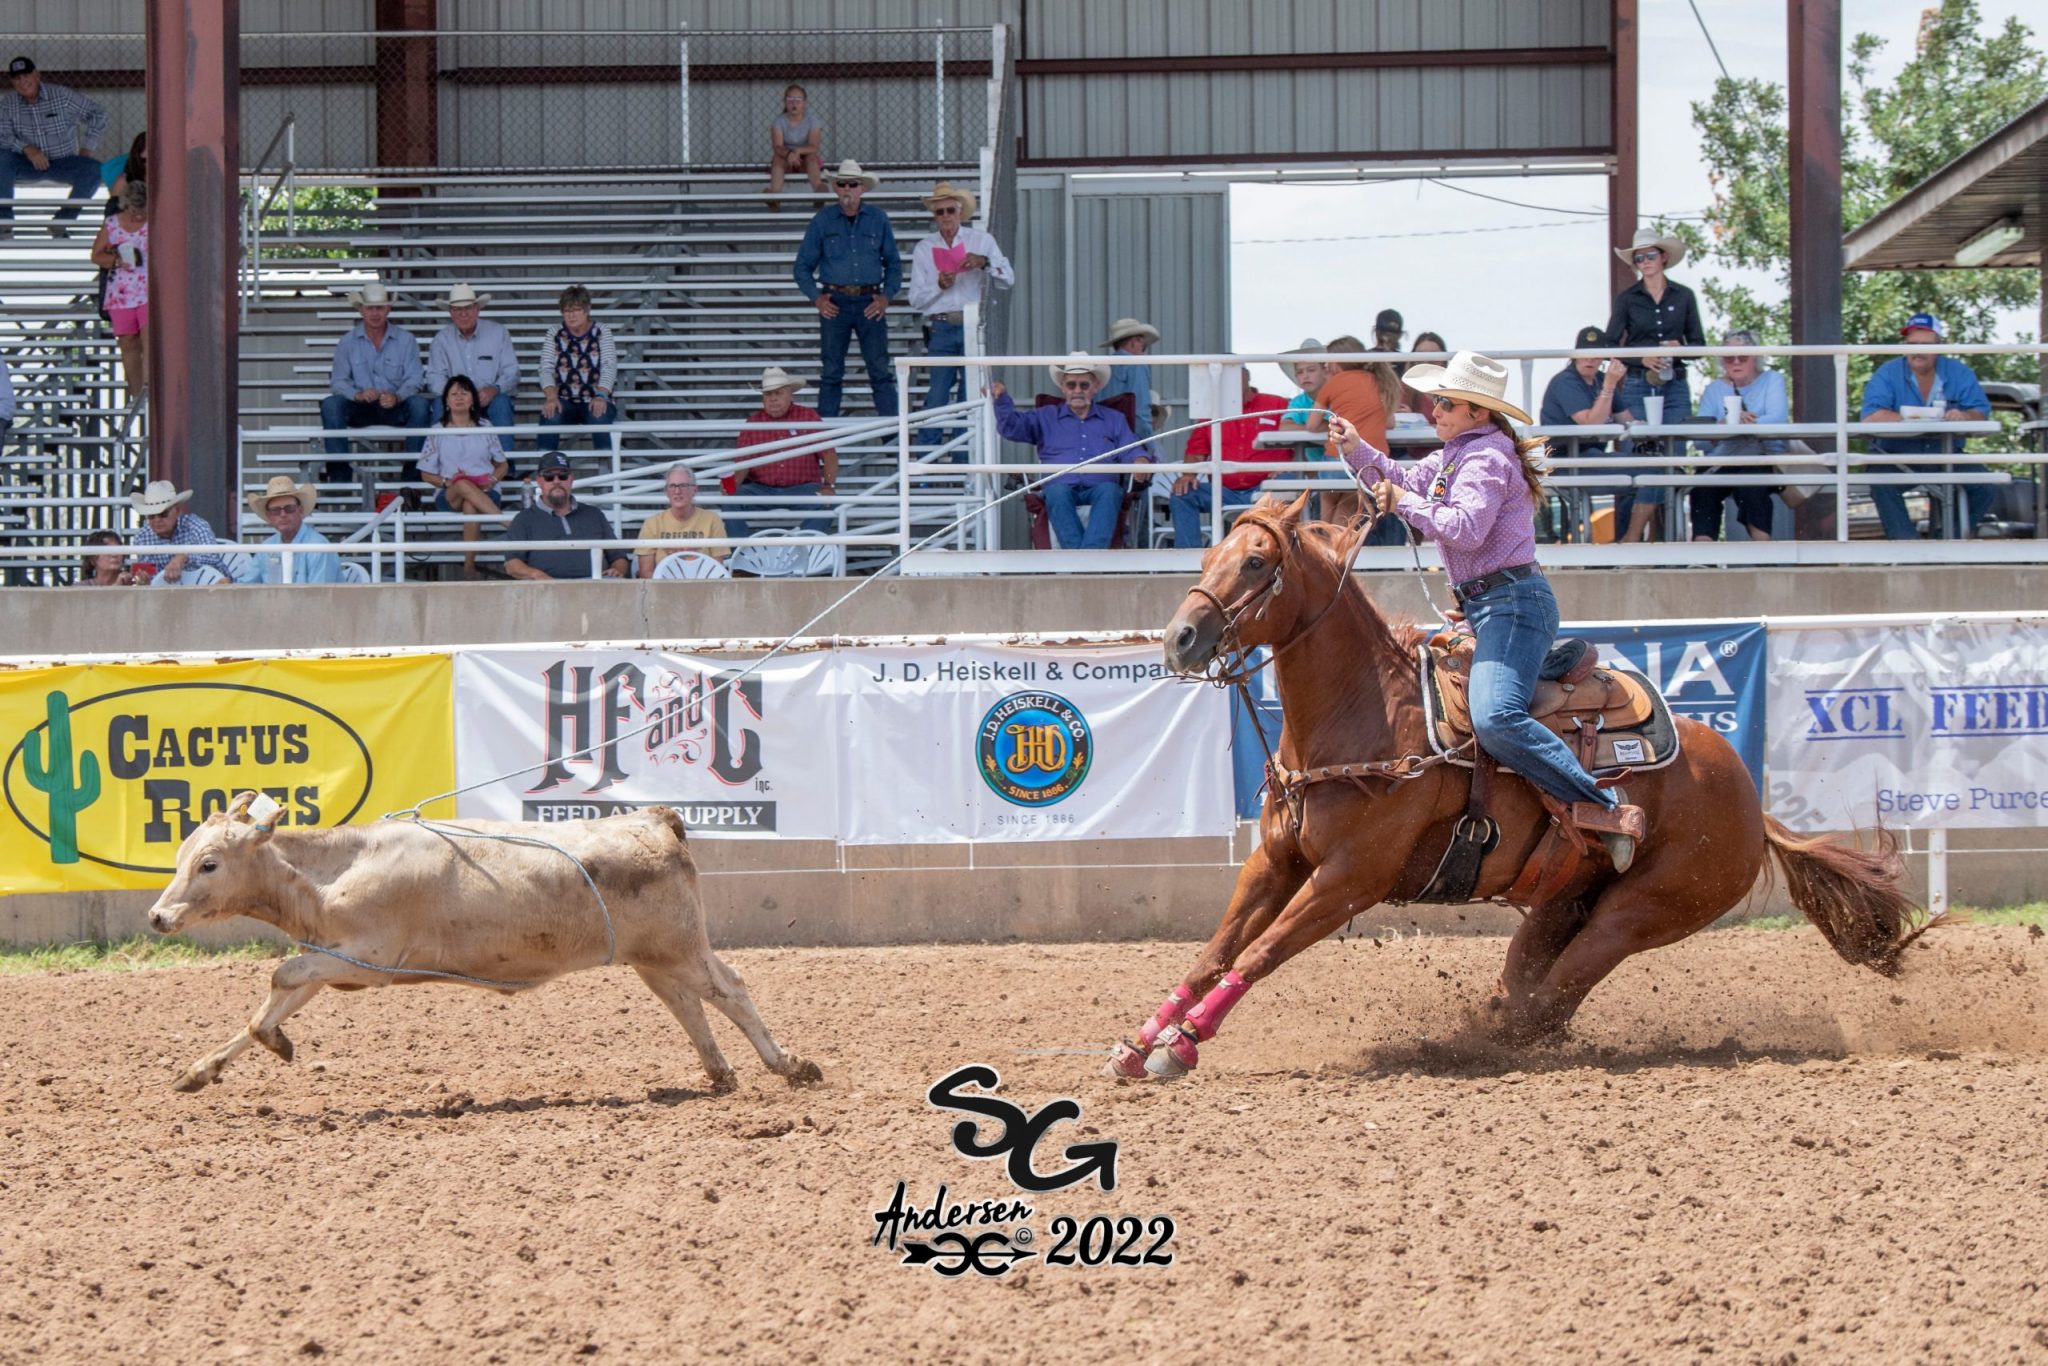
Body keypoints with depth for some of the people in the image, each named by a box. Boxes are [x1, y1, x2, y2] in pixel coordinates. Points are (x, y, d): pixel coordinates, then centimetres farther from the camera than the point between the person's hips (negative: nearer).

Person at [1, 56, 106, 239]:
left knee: (94, 170, -29)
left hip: (62, 163, 0)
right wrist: (27, 149, -30)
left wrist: (87, 148, -6)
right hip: (28, 164, 0)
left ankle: (61, 221, -16)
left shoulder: (62, 95, -4)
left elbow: (97, 114, 2)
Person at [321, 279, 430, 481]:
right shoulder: (348, 341, 5)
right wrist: (359, 395, -23)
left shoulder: (405, 340, 4)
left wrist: (397, 397, -26)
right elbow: (338, 381, -1)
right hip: (361, 410, 0)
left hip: (395, 409, 0)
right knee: (331, 405, -29)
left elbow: (414, 379, -4)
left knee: (419, 404, -32)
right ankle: (339, 475, -30)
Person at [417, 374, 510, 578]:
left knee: (470, 506, -39)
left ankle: (469, 565, -43)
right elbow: (426, 474, 10)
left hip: (485, 493, 0)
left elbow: (503, 465, 17)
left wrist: (491, 481, -5)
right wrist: (447, 482, -10)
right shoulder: (437, 433, 11)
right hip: (448, 496, 0)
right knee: (464, 485, -39)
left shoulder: (485, 429, 14)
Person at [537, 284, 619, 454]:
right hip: (564, 402, 1)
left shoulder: (602, 333, 6)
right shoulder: (554, 335, 11)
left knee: (599, 415, -35)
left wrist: (601, 396, -24)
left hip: (594, 402, -1)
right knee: (550, 413, -32)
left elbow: (609, 367, -5)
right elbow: (546, 369, 0)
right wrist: (551, 397, -20)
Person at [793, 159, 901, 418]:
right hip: (835, 302, 0)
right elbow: (803, 266, 9)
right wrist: (817, 297, -6)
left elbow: (894, 263, 13)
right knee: (831, 374, 2)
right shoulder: (822, 220, 5)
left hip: (869, 302, 0)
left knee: (880, 371, -4)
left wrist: (886, 296, -2)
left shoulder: (877, 219, 8)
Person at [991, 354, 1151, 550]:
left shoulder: (1114, 420, 27)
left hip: (1099, 486, 0)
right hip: (1062, 485, 0)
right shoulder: (1046, 417, 26)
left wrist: (1140, 461, -10)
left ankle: (1091, 551, -54)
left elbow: (1131, 450, 15)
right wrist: (1002, 399, -7)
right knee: (1057, 491, -36)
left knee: (1109, 491, -36)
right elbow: (1012, 426, 13)